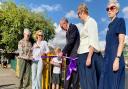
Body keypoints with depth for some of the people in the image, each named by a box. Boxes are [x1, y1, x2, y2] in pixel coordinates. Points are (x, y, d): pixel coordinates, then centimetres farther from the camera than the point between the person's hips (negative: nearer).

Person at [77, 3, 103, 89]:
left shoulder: (91, 21, -8)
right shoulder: (86, 23, 18)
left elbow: (93, 41, -17)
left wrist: (89, 57, -23)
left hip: (88, 54, -9)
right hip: (83, 55, 9)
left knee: (90, 80, -6)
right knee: (85, 81, 11)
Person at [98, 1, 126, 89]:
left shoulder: (120, 21, -3)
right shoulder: (111, 25, 19)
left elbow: (121, 42, -12)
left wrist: (117, 59, -21)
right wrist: (106, 58, 17)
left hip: (115, 58, -8)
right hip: (108, 58, 8)